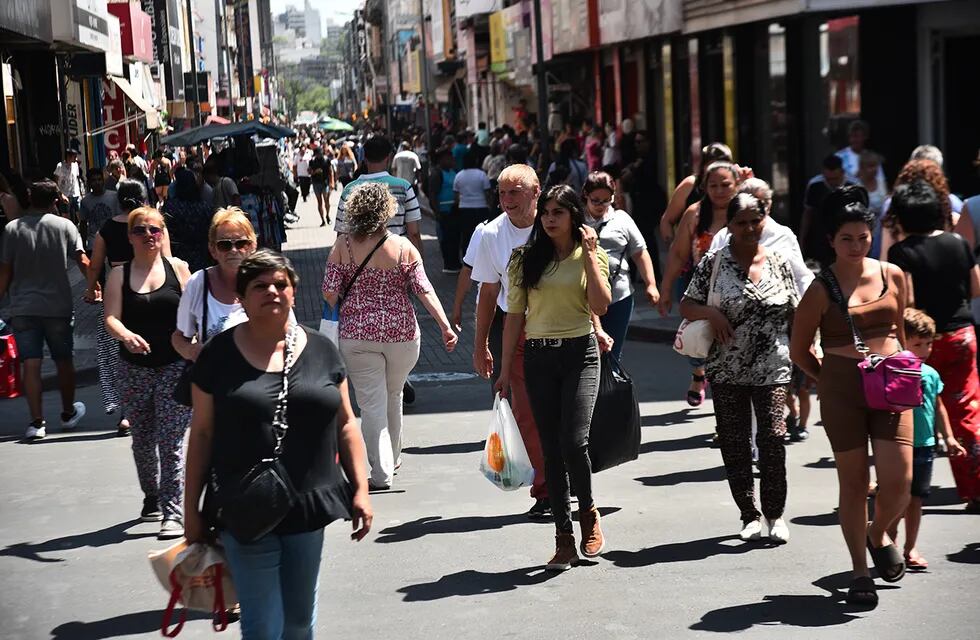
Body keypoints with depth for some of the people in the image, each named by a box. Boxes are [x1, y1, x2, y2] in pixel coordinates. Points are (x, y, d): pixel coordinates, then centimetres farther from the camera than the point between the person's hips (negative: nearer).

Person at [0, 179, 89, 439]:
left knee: (31, 364, 1)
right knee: (64, 360, 15)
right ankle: (68, 413, 28)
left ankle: (37, 421, -4)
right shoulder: (64, 226, -4)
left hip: (23, 308, 0)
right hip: (58, 305, 0)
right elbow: (83, 262, -9)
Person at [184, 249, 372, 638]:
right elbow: (202, 434, 2)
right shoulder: (219, 354, -1)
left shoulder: (320, 350, 6)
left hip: (308, 507, 3)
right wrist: (192, 508, 2)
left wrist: (361, 490, 4)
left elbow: (345, 424, 9)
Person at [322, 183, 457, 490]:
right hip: (401, 333, 2)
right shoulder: (403, 247, -3)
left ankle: (382, 472, -4)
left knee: (372, 404, 2)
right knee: (393, 397, 21)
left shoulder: (343, 248, -5)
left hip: (357, 336, -2)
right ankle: (392, 459, 37)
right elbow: (424, 291, -9)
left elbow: (329, 293, -6)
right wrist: (445, 326, -8)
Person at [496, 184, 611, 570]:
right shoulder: (526, 259, 8)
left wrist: (589, 254, -10)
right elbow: (515, 315, 9)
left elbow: (600, 305, -9)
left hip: (579, 353, -2)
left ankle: (589, 513, 11)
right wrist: (505, 369, 6)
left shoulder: (591, 255, 5)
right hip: (538, 355, 2)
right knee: (551, 449, 3)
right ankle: (564, 539, 10)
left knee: (574, 441, -16)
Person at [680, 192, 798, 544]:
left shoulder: (778, 263, 5)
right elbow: (686, 306, 4)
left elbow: (794, 314, 11)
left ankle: (774, 515, 6)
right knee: (734, 443, 5)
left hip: (772, 368, 0)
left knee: (773, 438, -10)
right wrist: (710, 312, -15)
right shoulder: (713, 262, 1)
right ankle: (750, 515, 19)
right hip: (727, 370, 1)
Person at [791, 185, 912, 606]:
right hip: (842, 390, -2)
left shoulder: (892, 276, 6)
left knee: (899, 479, -7)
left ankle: (879, 534, 26)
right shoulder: (822, 289, -4)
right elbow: (798, 350, 4)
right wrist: (830, 380, 6)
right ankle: (860, 571, 18)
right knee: (854, 482, 4)